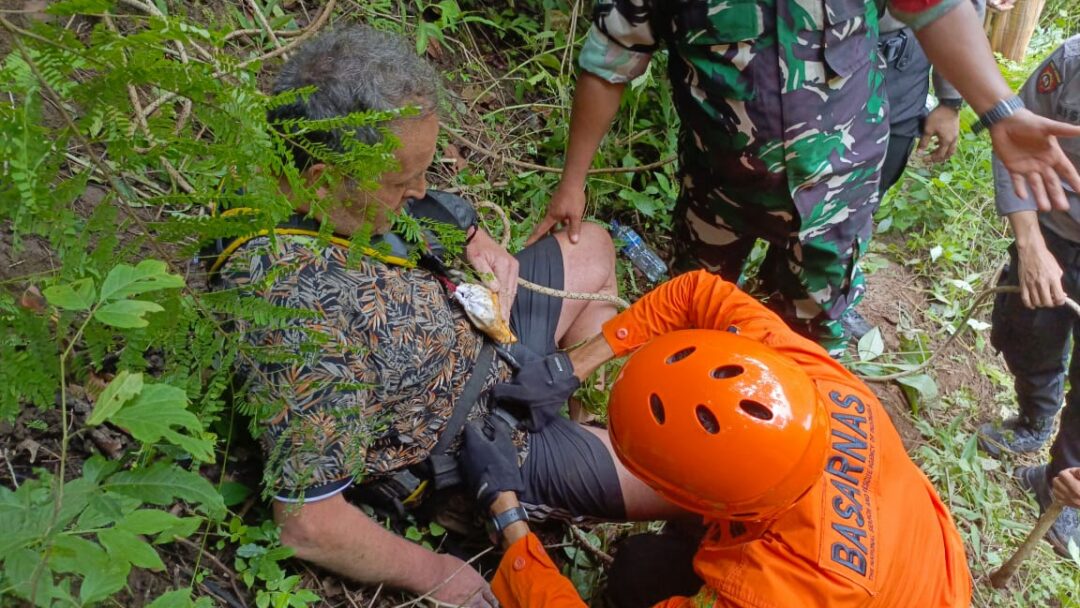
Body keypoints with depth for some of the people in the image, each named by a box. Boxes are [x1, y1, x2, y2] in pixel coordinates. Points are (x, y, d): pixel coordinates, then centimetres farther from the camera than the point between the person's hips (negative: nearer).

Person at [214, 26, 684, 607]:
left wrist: (480, 244, -11)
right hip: (463, 441, -7)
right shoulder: (301, 312, -41)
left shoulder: (288, 163, -16)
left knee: (591, 247, 23)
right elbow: (309, 525, -33)